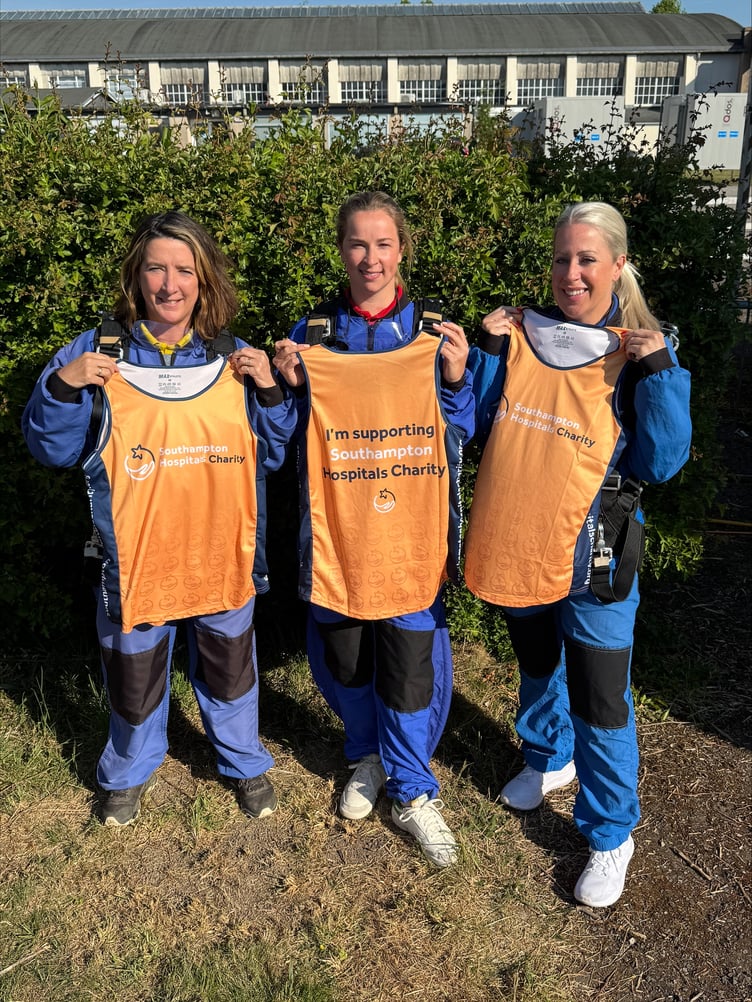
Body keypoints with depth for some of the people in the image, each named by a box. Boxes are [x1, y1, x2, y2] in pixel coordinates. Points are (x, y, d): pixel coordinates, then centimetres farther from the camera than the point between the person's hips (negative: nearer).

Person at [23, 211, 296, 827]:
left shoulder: (234, 359, 0)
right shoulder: (97, 354, -5)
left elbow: (272, 454, 3)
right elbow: (54, 449, -3)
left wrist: (268, 390, -13)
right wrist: (62, 387, -20)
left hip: (222, 560, 2)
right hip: (135, 561, -1)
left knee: (229, 671, 21)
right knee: (135, 678, 18)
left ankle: (245, 763, 47)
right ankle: (129, 772, 47)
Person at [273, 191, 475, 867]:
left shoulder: (435, 333, 1)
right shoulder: (311, 334, 3)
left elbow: (461, 435, 4)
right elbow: (293, 439, 8)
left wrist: (455, 377, -12)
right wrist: (289, 386, -10)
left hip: (412, 536, -1)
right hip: (336, 533, 2)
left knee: (411, 665, 4)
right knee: (344, 660, 15)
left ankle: (412, 790, 29)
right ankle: (368, 758, 43)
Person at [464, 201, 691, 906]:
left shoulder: (643, 354, -6)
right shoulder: (521, 335, 1)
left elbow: (661, 463, -11)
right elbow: (473, 425, 1)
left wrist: (656, 371, -21)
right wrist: (489, 350, -9)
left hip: (592, 556, -3)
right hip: (513, 544, 4)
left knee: (599, 701, 3)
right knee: (536, 665, 25)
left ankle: (609, 835, 26)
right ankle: (549, 757, 52)